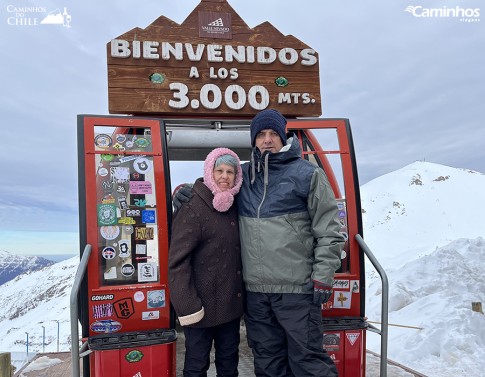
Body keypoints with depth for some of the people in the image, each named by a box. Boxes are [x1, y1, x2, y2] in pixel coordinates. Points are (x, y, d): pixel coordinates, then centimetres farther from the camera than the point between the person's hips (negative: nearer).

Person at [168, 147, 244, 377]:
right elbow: (177, 262, -19)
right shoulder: (192, 209, -16)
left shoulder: (233, 207, 6)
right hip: (202, 305, -6)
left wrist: (241, 292, 9)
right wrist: (187, 305, -21)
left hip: (231, 302, 7)